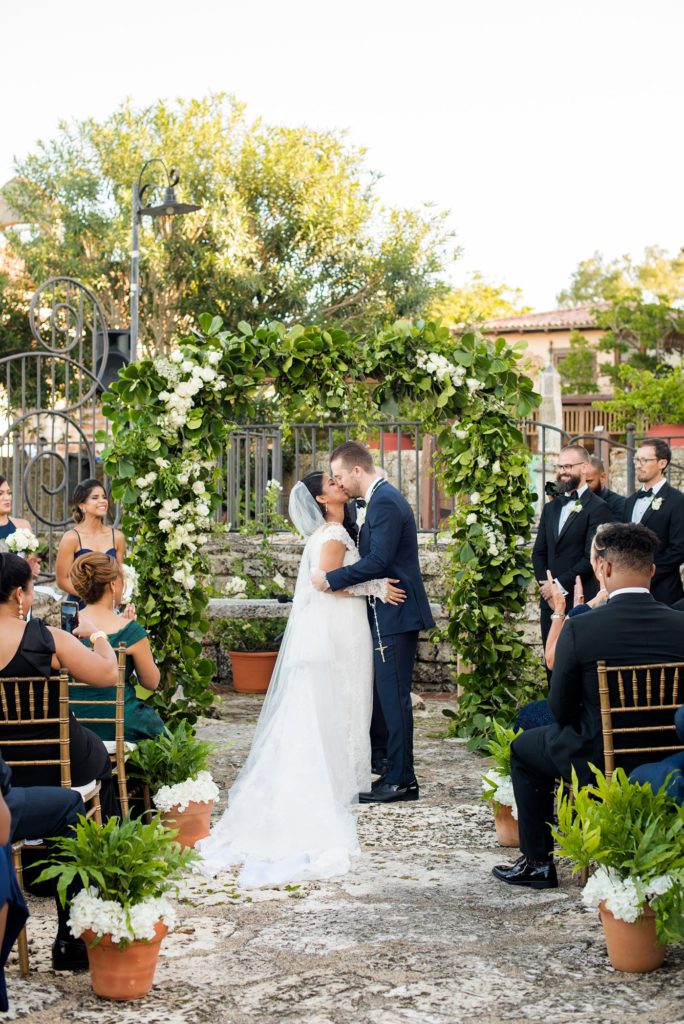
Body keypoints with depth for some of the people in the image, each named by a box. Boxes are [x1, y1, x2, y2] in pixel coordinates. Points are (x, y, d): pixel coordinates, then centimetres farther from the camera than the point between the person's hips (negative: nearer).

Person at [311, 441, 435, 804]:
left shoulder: (385, 502, -17)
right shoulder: (382, 498, 15)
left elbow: (378, 561, -24)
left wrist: (331, 579, -18)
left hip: (394, 616, -10)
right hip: (387, 614, 10)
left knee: (393, 696, -5)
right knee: (381, 693, 17)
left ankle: (400, 780, 1)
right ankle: (384, 765, 27)